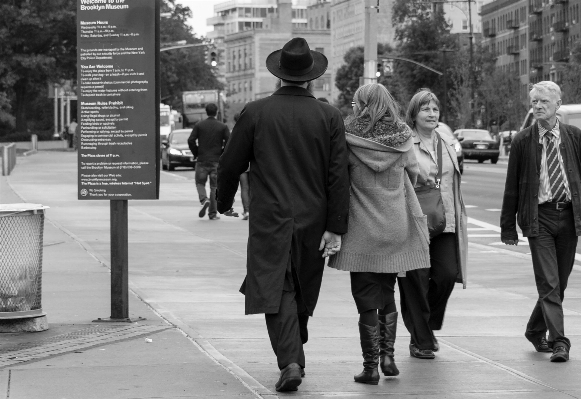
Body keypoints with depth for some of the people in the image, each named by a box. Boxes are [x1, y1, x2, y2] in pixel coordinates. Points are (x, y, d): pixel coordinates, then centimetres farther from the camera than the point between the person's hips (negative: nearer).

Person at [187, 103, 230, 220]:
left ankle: (204, 199, -18)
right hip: (217, 161, 0)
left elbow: (191, 140, -6)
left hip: (202, 160, 0)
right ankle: (212, 213, 5)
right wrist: (222, 154, 6)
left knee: (200, 183, 12)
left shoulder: (199, 125, 1)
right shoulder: (223, 127, 0)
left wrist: (196, 153, 6)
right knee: (215, 186, 6)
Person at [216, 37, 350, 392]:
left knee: (277, 292, -3)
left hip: (271, 221, -2)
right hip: (313, 222, 2)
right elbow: (339, 176, -6)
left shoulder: (255, 113, -4)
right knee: (303, 292, 17)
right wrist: (335, 227, -5)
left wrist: (224, 203, 19)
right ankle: (294, 353, 32)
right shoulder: (329, 116, -2)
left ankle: (291, 361, -18)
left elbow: (230, 166, 1)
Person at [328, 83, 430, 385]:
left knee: (366, 299, 3)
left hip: (361, 230, -3)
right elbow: (413, 175, 9)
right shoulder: (402, 140, -2)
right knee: (387, 293, 19)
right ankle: (387, 355, 12)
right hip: (396, 229, 3)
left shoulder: (349, 139, -11)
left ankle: (370, 366, 2)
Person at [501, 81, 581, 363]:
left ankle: (535, 331, 30)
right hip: (539, 216, -2)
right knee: (549, 284, -9)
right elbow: (512, 186, 3)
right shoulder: (522, 141, 0)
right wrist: (508, 227, 1)